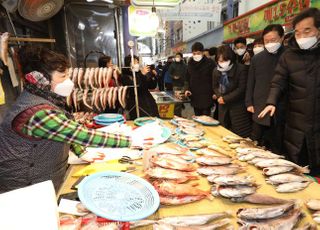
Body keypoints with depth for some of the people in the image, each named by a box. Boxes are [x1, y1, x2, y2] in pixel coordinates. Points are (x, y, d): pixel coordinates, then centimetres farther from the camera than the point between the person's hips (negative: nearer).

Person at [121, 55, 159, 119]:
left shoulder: (140, 73, 11)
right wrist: (142, 75, -24)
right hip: (136, 105, -4)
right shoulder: (125, 77, -2)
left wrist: (153, 76, -5)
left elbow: (152, 87, 10)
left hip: (149, 103, 5)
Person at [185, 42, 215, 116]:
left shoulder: (209, 63, -5)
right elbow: (187, 79, 15)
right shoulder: (190, 63, 10)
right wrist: (186, 89, -1)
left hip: (206, 97, -5)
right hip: (194, 97, 5)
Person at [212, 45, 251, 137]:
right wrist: (219, 96, -6)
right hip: (223, 107, 5)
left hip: (238, 107, -5)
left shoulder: (241, 69, -13)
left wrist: (225, 98, -17)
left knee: (240, 136, -1)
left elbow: (241, 89, -16)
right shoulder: (216, 71, 5)